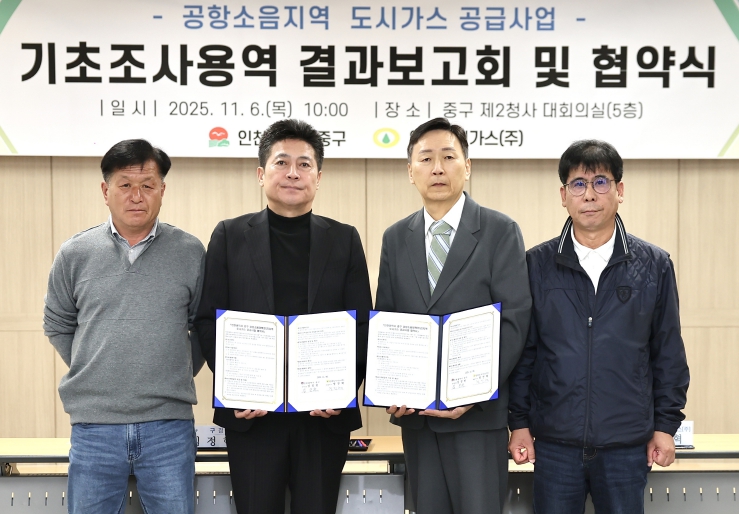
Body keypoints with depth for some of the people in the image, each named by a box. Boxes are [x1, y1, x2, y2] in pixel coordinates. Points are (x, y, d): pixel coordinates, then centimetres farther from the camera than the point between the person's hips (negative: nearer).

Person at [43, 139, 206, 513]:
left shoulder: (190, 252, 1)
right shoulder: (74, 255, 3)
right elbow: (57, 326, 14)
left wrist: (177, 376, 6)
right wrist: (93, 374, 9)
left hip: (169, 426, 0)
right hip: (94, 427, 1)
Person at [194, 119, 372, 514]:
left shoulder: (344, 239, 8)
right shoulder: (230, 236, 6)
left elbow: (362, 325, 4)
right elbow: (208, 320, 2)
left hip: (325, 414, 1)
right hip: (251, 413, 0)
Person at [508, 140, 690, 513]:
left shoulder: (654, 265, 2)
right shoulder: (537, 265, 1)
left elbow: (668, 352, 6)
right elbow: (522, 350, 4)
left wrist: (666, 425, 4)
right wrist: (519, 422, 2)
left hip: (628, 444, 0)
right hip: (555, 441, 0)